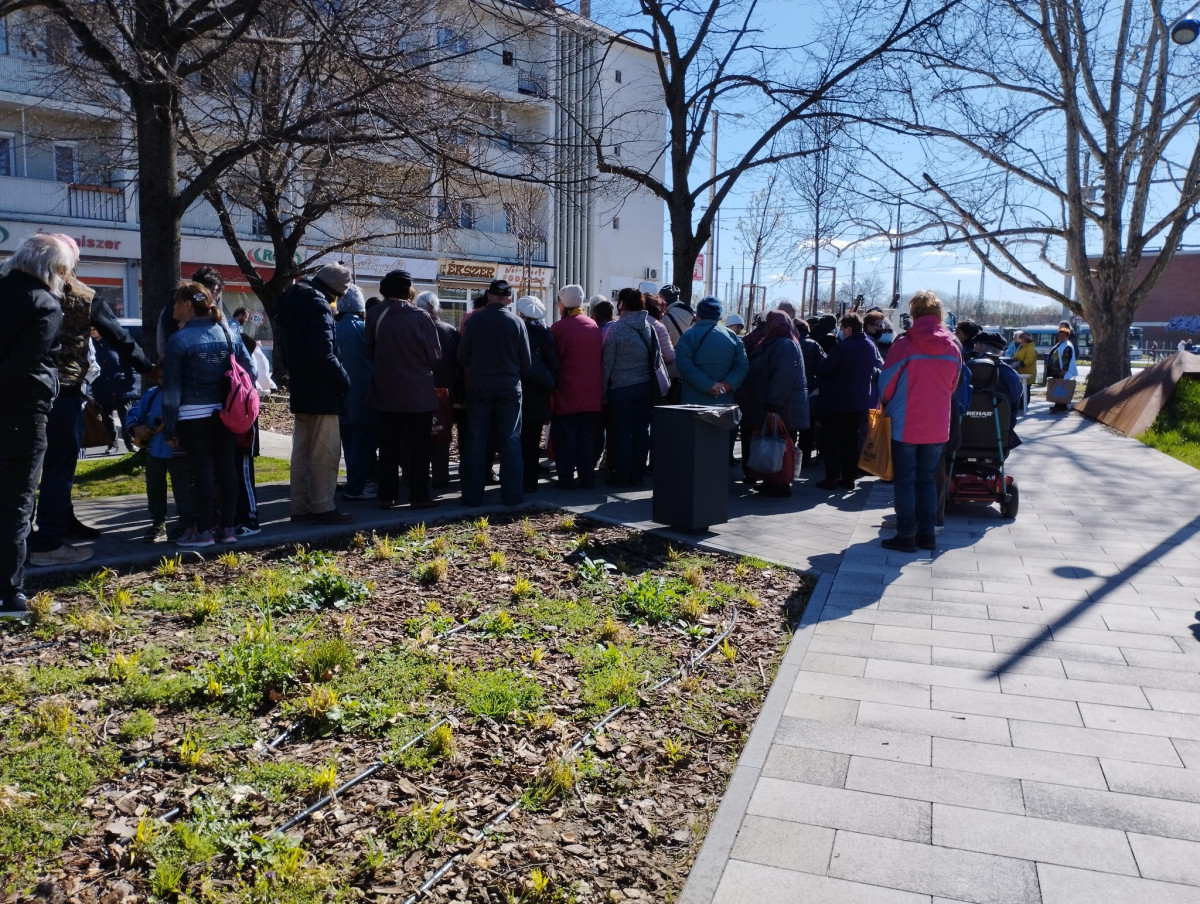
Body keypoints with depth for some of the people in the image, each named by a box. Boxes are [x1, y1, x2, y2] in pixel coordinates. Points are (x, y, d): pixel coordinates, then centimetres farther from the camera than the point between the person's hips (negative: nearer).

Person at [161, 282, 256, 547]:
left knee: (201, 469, 0)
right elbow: (250, 371, 4)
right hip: (224, 413, 4)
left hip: (194, 416, -4)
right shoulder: (230, 333, 5)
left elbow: (172, 388, -7)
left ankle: (203, 531, 6)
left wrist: (170, 428, -3)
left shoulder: (179, 340, -8)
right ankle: (228, 527, 13)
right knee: (226, 466, 7)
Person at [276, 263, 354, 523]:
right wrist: (344, 380, -11)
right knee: (326, 452, -4)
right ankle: (323, 507, -1)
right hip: (321, 393, -10)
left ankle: (300, 507, 20)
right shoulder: (317, 305, -15)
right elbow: (324, 354, -23)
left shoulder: (294, 302, 15)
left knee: (302, 451, 13)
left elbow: (285, 347, 22)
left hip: (301, 391, 10)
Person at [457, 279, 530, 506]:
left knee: (475, 443, 6)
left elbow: (462, 357, -2)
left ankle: (472, 496, 9)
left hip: (478, 387, 0)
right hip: (509, 389, 0)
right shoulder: (516, 322, -6)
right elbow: (526, 362, -2)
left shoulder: (474, 320, -6)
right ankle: (512, 495, 8)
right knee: (510, 442, 7)